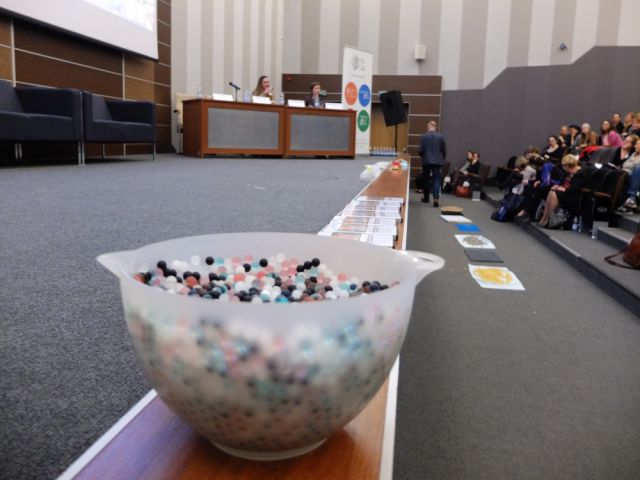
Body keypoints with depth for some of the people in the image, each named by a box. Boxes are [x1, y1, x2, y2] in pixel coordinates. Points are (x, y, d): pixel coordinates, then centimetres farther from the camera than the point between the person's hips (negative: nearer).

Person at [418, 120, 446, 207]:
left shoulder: (423, 136, -6)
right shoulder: (441, 137, -2)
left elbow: (420, 150, -7)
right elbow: (444, 150, 3)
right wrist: (442, 159, 19)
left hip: (426, 161, 0)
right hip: (437, 161, 0)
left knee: (425, 179, 14)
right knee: (436, 179, 0)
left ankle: (426, 197, 24)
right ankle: (436, 197, -17)